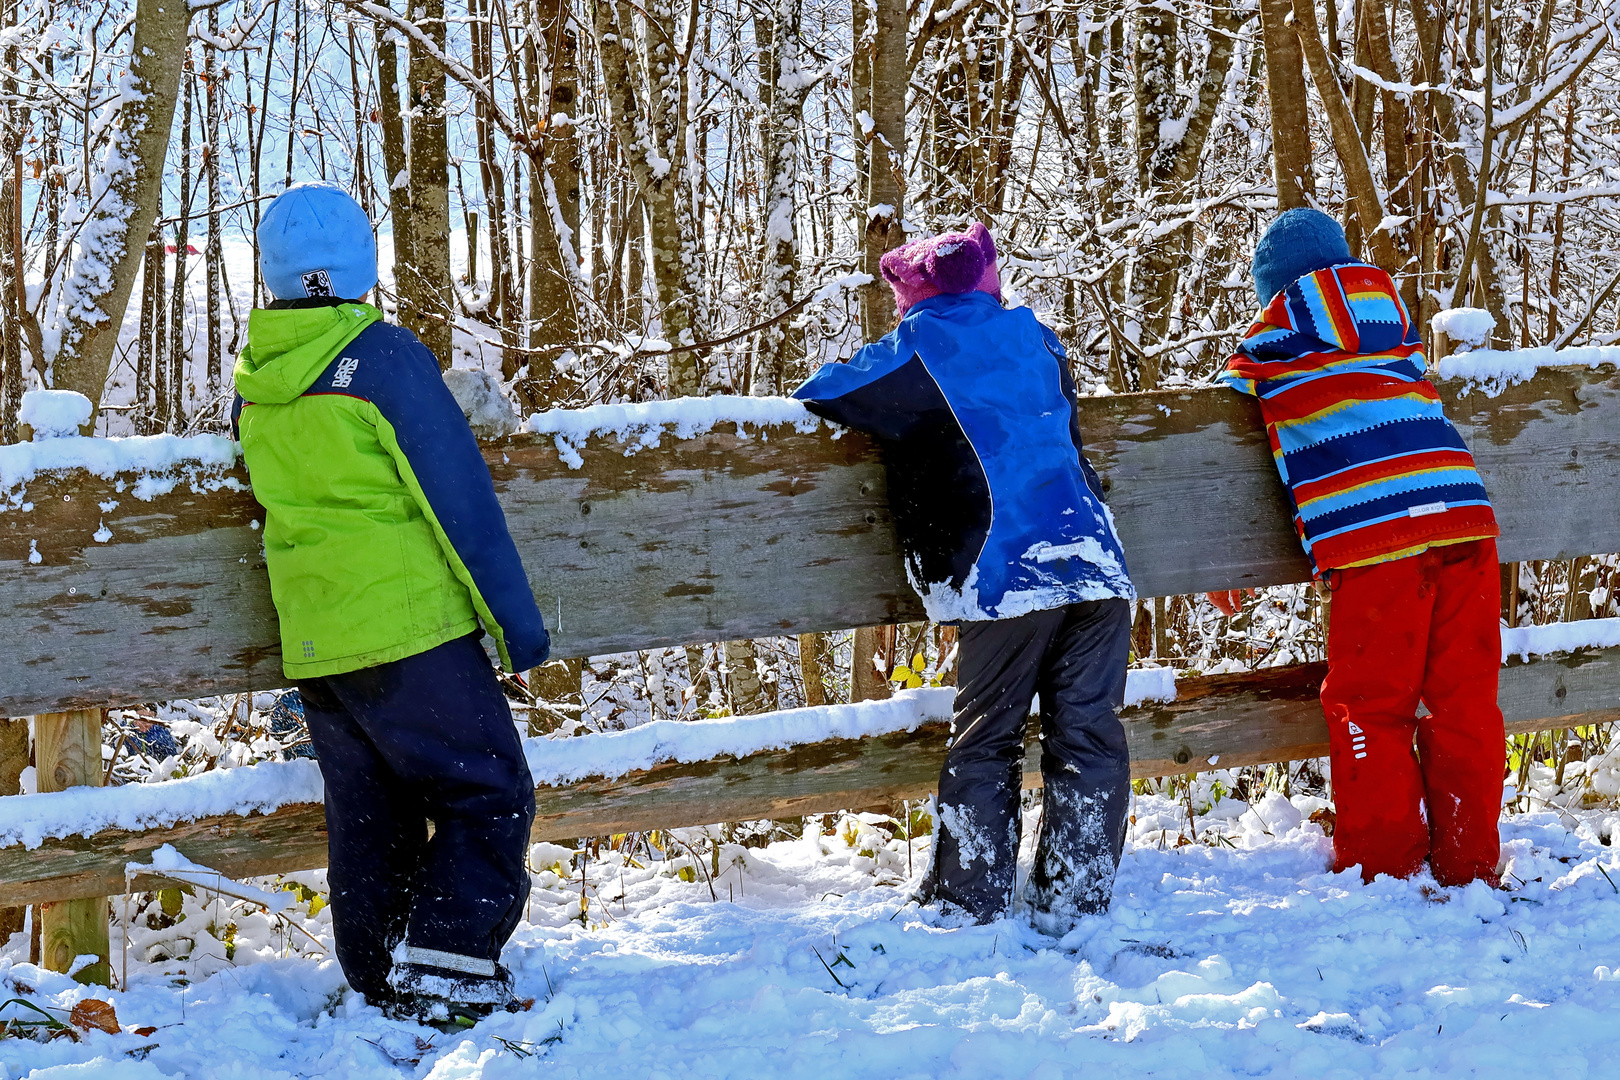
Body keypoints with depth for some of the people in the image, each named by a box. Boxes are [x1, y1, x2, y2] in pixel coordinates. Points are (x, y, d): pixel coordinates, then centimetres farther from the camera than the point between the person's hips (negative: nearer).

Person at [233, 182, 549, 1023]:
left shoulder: (253, 382, 8)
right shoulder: (384, 355, -12)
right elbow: (459, 501, -11)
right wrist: (515, 618, -6)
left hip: (311, 643, 7)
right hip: (410, 627, -6)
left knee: (366, 824, 15)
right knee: (488, 798, 1)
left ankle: (384, 987, 19)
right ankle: (442, 972, -7)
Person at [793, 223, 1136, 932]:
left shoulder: (915, 351, 5)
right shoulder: (1034, 336, 19)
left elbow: (816, 398, 7)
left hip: (1006, 574, -4)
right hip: (1097, 561, 4)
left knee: (985, 741, 7)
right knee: (1088, 736, 7)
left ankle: (970, 902, 10)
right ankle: (1073, 901, 8)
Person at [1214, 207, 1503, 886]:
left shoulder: (1269, 343, 9)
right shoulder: (1390, 310, 23)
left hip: (1373, 541, -5)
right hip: (1465, 516, 5)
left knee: (1370, 709, 5)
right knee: (1464, 699, 10)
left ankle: (1382, 870, 9)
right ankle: (1469, 867, 16)